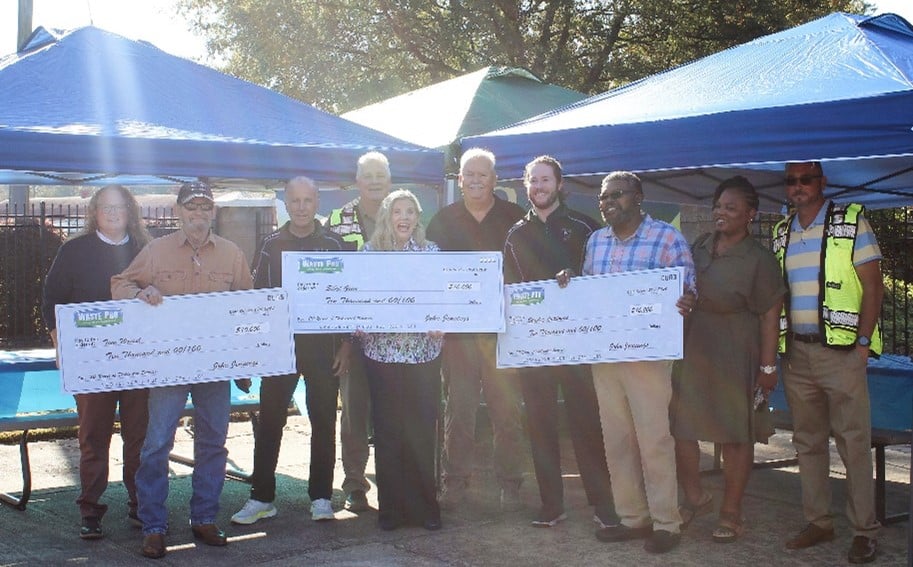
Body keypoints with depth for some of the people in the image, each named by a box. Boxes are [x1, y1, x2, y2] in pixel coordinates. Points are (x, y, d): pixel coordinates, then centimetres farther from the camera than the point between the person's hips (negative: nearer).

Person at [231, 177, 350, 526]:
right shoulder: (272, 245, 6)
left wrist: (345, 345, -1)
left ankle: (321, 497, 14)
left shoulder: (333, 244, 3)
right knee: (269, 422, 1)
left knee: (324, 422, 5)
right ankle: (261, 497, 9)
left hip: (323, 346, -1)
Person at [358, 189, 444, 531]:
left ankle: (425, 506, 12)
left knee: (423, 430, 1)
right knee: (387, 430, 3)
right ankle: (391, 507, 13)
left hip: (424, 351, 0)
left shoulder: (431, 251, 6)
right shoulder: (370, 251, 6)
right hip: (382, 352, 0)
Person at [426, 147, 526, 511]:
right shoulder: (444, 221, 9)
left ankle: (510, 484, 11)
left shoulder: (513, 218, 5)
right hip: (457, 329, 1)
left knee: (506, 409, 1)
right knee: (458, 409, 4)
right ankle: (455, 482, 14)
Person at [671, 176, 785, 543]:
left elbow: (770, 314, -9)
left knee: (735, 435, 4)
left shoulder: (758, 260, -9)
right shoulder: (699, 247, 7)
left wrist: (768, 366, -11)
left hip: (733, 357, -5)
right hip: (690, 352, 5)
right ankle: (694, 497, 25)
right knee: (678, 427, 5)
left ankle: (731, 512, 18)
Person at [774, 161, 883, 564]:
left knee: (854, 441, -3)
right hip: (796, 353, 5)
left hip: (841, 350, -5)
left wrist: (863, 342, -12)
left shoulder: (851, 222, -1)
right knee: (807, 441, 10)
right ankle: (818, 522, 19)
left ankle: (864, 530, 5)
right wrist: (779, 348, 7)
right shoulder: (780, 234, 13)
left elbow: (873, 285, -5)